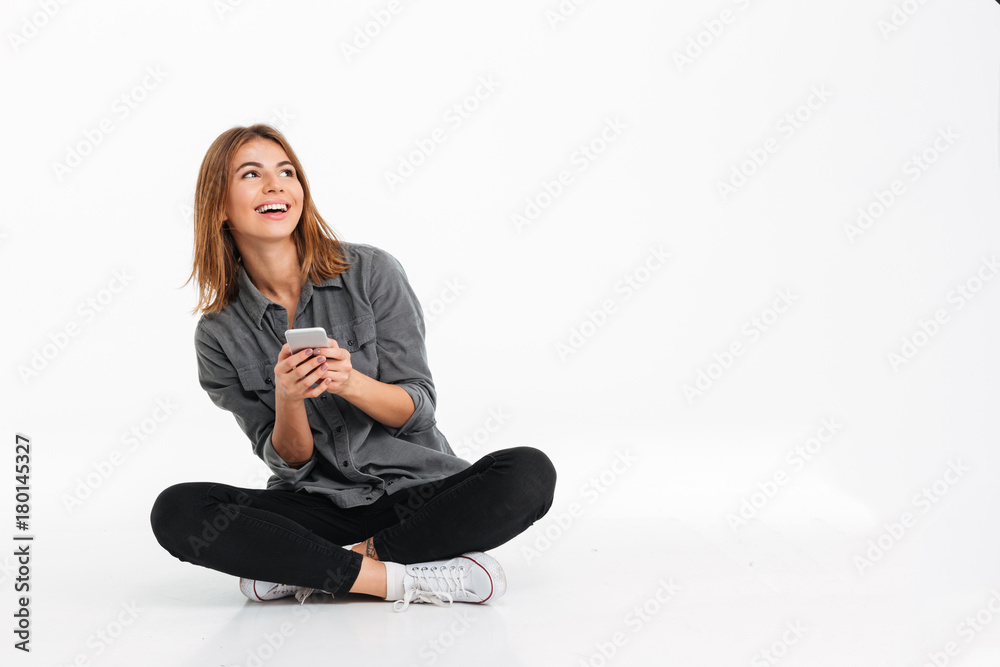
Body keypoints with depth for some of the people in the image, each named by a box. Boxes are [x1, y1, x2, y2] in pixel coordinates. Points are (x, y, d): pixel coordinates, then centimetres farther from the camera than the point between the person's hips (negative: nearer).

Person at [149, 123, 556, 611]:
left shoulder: (372, 273, -6)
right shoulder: (219, 335, -1)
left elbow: (418, 409, -5)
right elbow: (289, 460, -1)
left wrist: (350, 382, -25)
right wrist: (287, 399, -23)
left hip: (418, 488, 0)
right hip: (316, 503, 0)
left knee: (529, 474, -29)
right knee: (175, 512, -25)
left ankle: (309, 569, -21)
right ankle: (408, 578, -27)